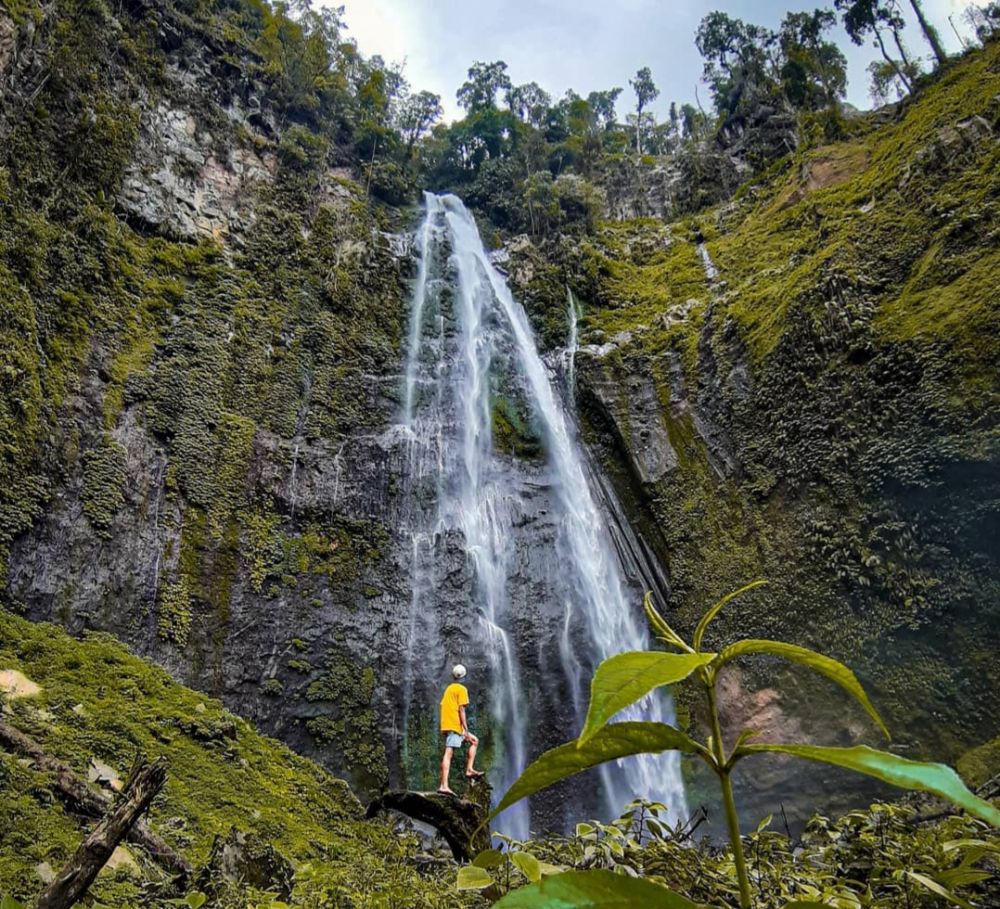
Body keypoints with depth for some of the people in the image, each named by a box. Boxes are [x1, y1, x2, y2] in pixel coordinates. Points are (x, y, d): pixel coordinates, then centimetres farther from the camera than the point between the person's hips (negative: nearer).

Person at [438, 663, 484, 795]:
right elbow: (461, 710, -11)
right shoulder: (461, 689, -4)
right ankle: (443, 785, -15)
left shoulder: (449, 689, 20)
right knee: (448, 753, -10)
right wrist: (466, 730, -12)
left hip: (446, 725, 8)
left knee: (474, 741, 11)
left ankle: (469, 769, -1)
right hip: (455, 726, -8)